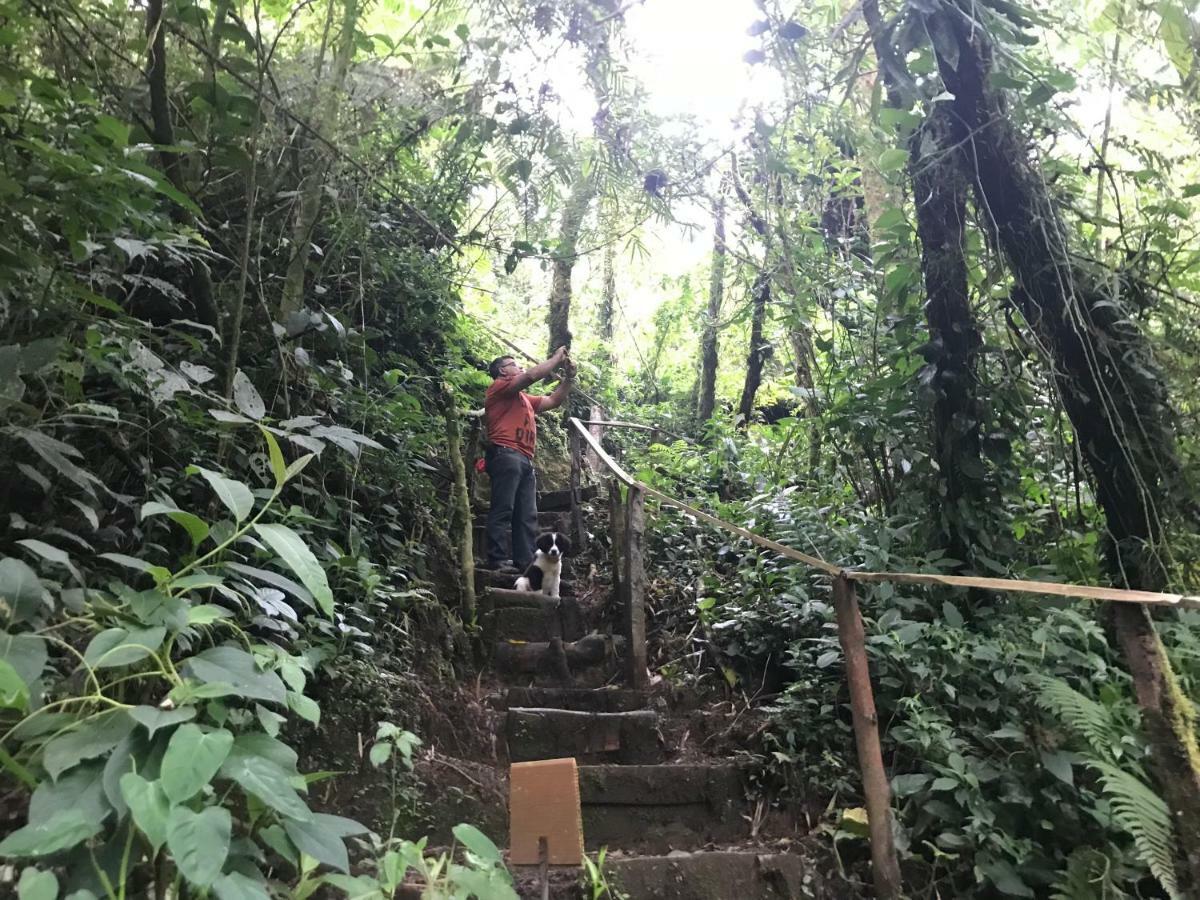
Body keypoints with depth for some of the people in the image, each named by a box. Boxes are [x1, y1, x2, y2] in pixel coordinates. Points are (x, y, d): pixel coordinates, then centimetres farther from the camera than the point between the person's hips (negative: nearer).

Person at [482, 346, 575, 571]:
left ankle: (524, 563, 1)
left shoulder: (524, 398, 30)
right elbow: (533, 375, -7)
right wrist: (557, 357, 4)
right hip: (506, 455, -9)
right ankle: (495, 561, -13)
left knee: (527, 516, 3)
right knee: (503, 510, -13)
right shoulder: (499, 387, 5)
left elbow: (554, 401, 31)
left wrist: (568, 377, 20)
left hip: (525, 460, 9)